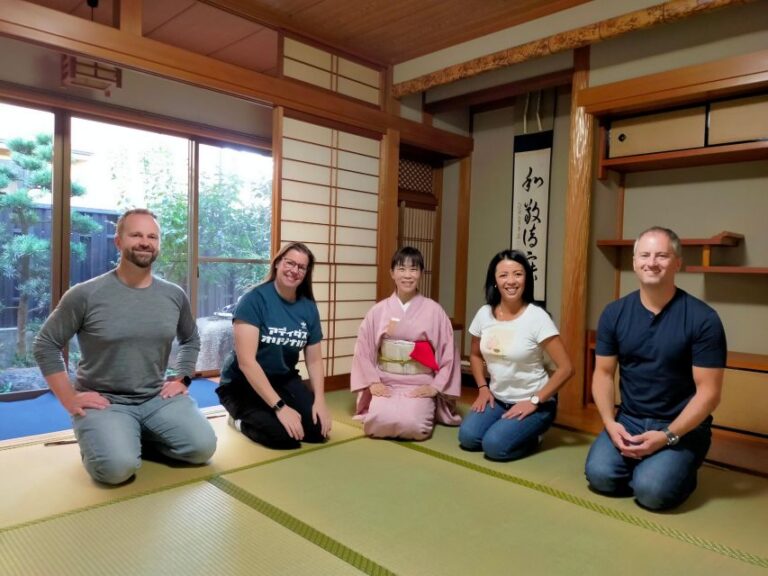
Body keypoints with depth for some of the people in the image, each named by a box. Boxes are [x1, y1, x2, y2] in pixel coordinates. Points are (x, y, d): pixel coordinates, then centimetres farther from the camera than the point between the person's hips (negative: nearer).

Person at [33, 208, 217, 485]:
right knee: (118, 467, -28)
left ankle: (139, 438, 12)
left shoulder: (174, 296, 2)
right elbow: (45, 345, -2)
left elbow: (191, 340, 19)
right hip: (104, 402, -3)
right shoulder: (85, 295, -10)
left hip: (158, 398, 4)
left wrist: (182, 380, 6)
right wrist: (70, 399, -7)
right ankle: (99, 440, 8)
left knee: (203, 448, -13)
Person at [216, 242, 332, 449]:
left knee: (318, 428, -13)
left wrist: (320, 400, -11)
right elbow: (246, 361, -24)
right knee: (284, 434, -26)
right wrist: (280, 407, -27)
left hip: (284, 380, 6)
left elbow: (314, 360, 5)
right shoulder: (254, 299, -18)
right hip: (242, 383, -6)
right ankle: (241, 419, 6)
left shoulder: (309, 307, -1)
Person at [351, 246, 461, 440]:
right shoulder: (378, 311, 0)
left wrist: (435, 386, -8)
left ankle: (424, 408, 9)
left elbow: (448, 352, -2)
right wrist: (372, 382, -7)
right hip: (385, 383, 1)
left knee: (411, 424, -26)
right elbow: (363, 350, 3)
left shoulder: (433, 310, -5)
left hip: (420, 384, -1)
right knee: (379, 422, -25)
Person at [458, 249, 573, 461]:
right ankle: (505, 424, 11)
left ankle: (531, 438, 7)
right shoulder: (484, 314, -4)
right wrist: (483, 388, 1)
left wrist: (534, 401, -18)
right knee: (468, 437, -17)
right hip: (498, 399, 5)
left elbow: (565, 368, -18)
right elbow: (475, 355, 14)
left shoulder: (537, 317, -19)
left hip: (534, 403, -4)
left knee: (494, 445, -23)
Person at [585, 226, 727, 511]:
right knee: (600, 475, -20)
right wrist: (610, 423, -12)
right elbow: (603, 373, 3)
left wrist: (668, 436, -20)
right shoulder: (614, 313, -2)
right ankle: (642, 467, 13)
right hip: (628, 419, 3)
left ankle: (681, 471, 11)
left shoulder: (703, 319, -12)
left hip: (682, 426, -3)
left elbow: (708, 391, -12)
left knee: (652, 490, -24)